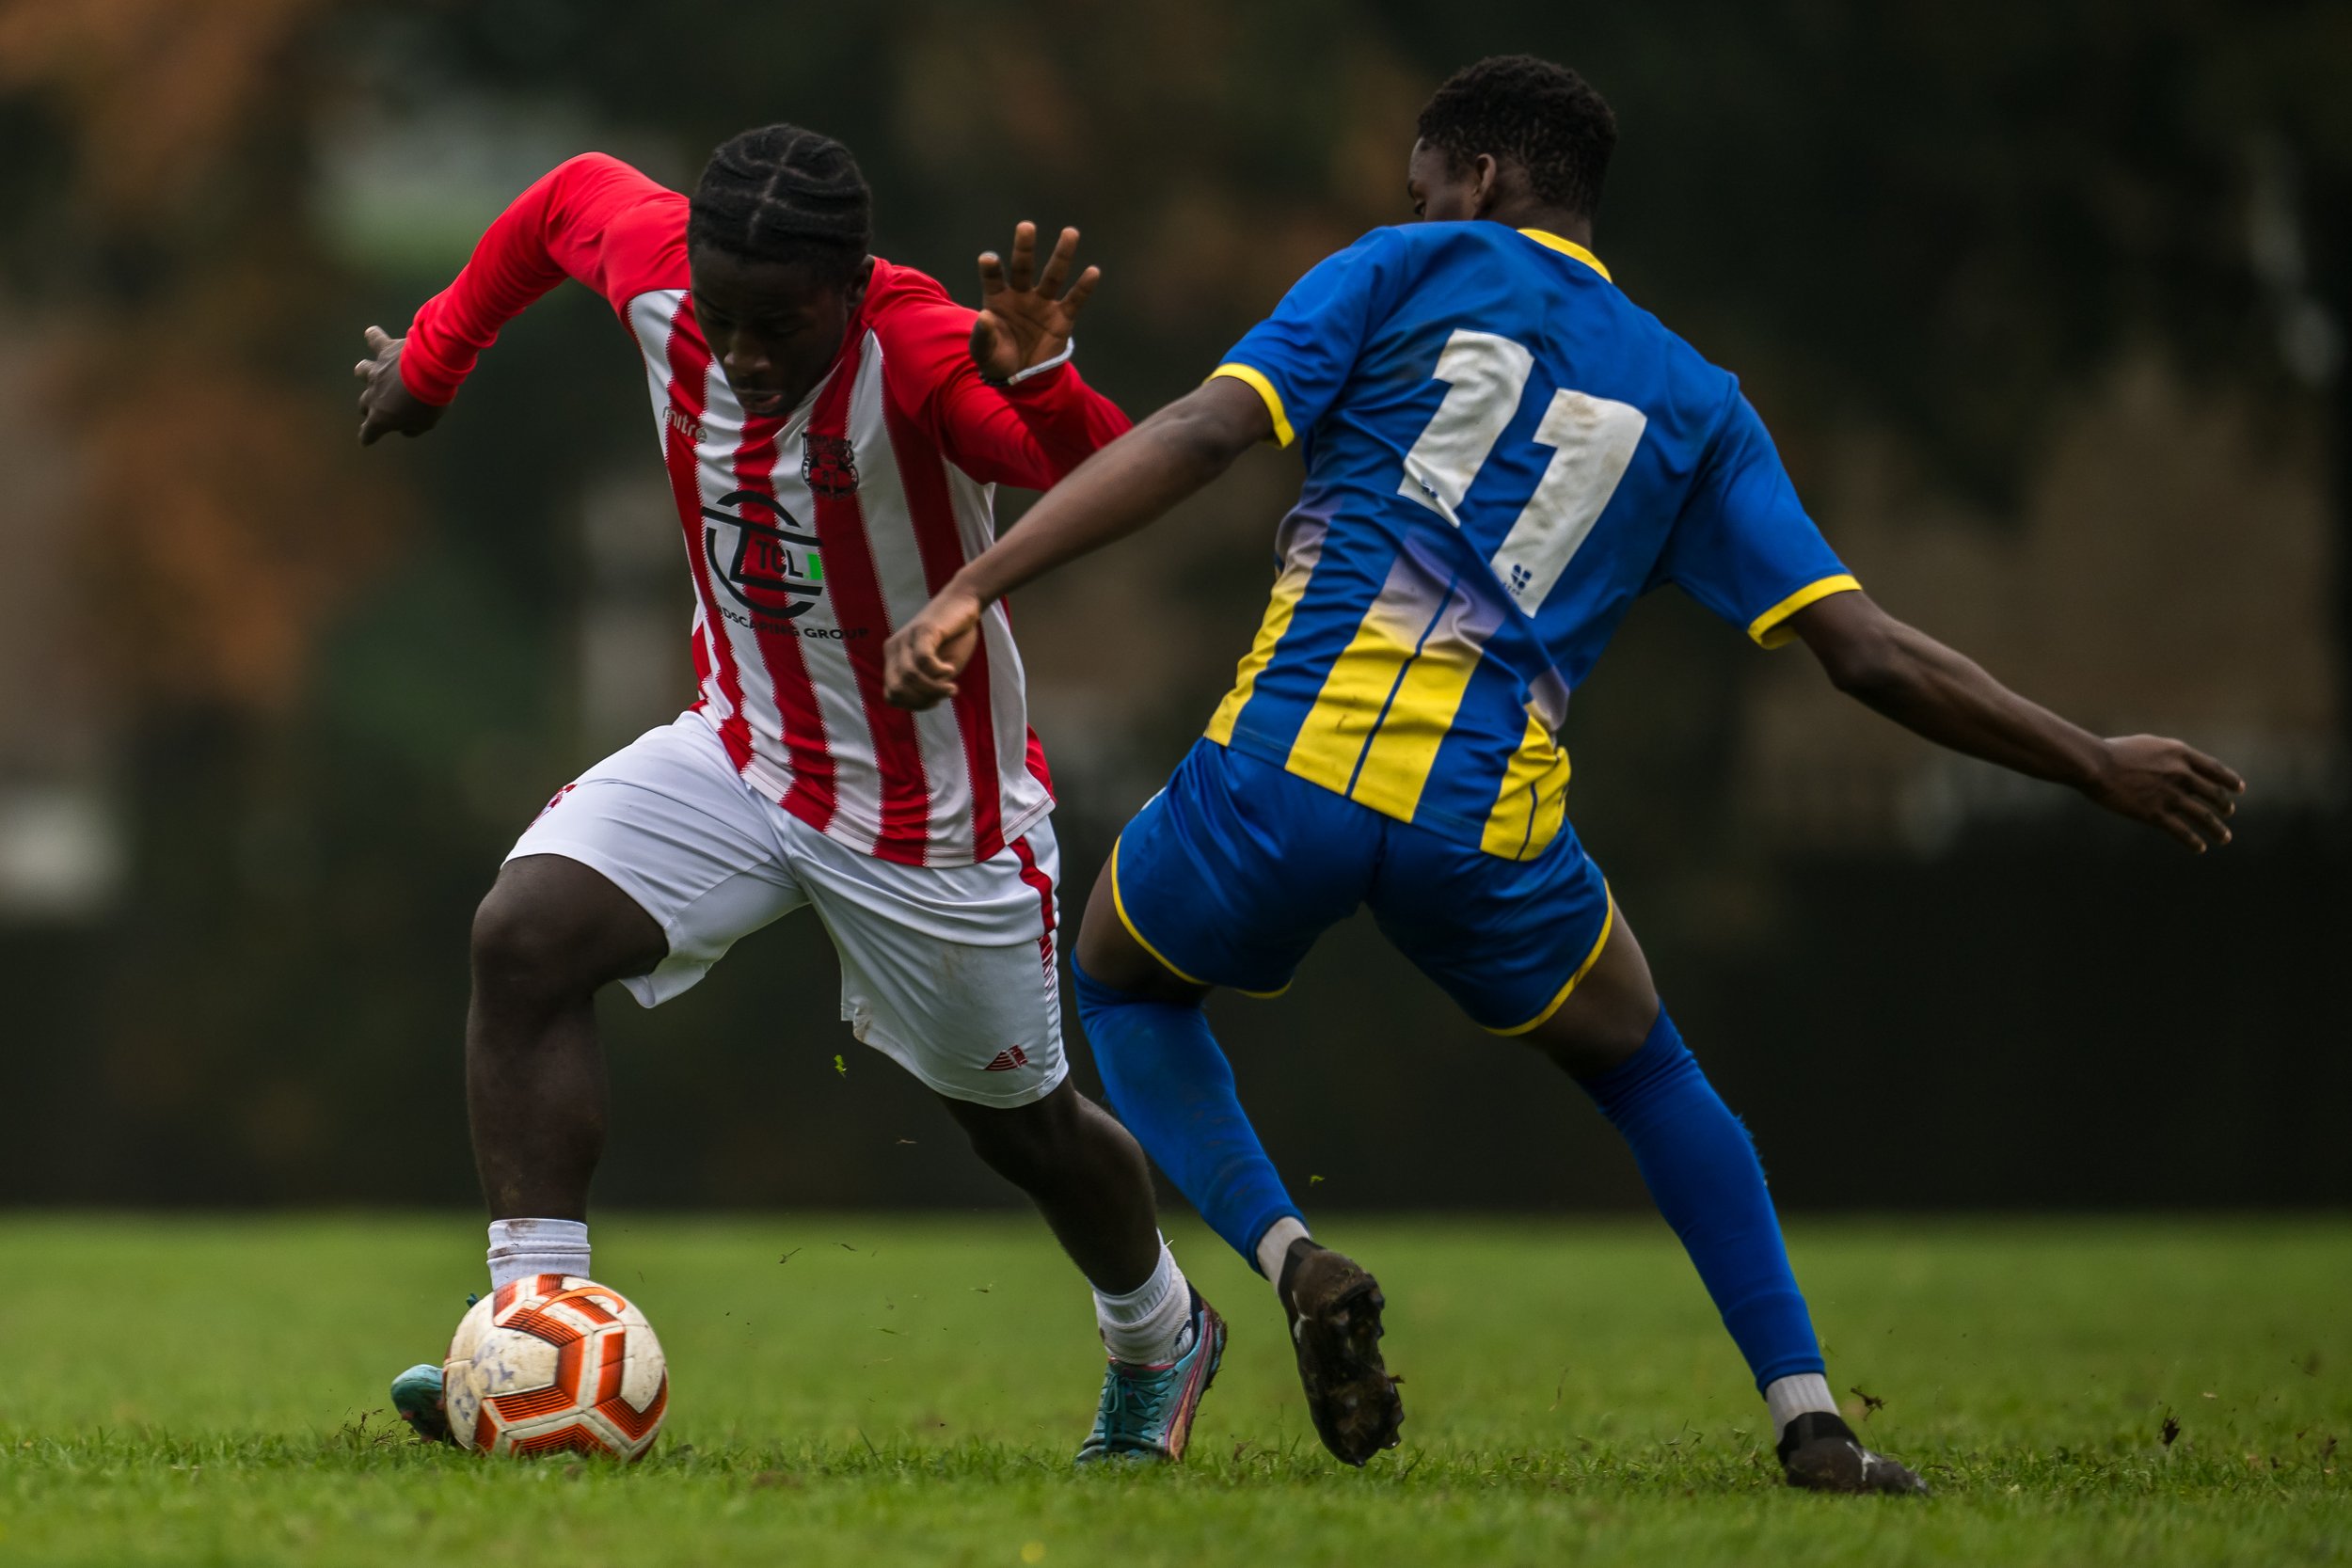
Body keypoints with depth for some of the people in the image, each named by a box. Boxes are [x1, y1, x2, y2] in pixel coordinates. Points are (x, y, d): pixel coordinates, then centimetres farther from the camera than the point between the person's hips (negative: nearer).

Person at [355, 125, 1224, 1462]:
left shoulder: (920, 354, -33)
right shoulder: (660, 270, -18)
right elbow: (575, 195, 6)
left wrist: (1039, 385, -66)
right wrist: (435, 355, 14)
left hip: (935, 812, -4)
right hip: (741, 749, 4)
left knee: (1024, 1128, 15)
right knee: (524, 934, -21)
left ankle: (1160, 1340, 47)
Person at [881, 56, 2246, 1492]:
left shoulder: (1408, 273, 10)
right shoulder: (1693, 405, 17)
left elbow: (1204, 433, -4)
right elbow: (1864, 648, 11)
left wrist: (973, 592, -9)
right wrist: (2099, 767, 21)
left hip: (1292, 752, -2)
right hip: (1494, 823, 2)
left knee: (1124, 983, 29)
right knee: (1647, 1073, 29)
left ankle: (1290, 1258, 4)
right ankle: (1812, 1419, 17)